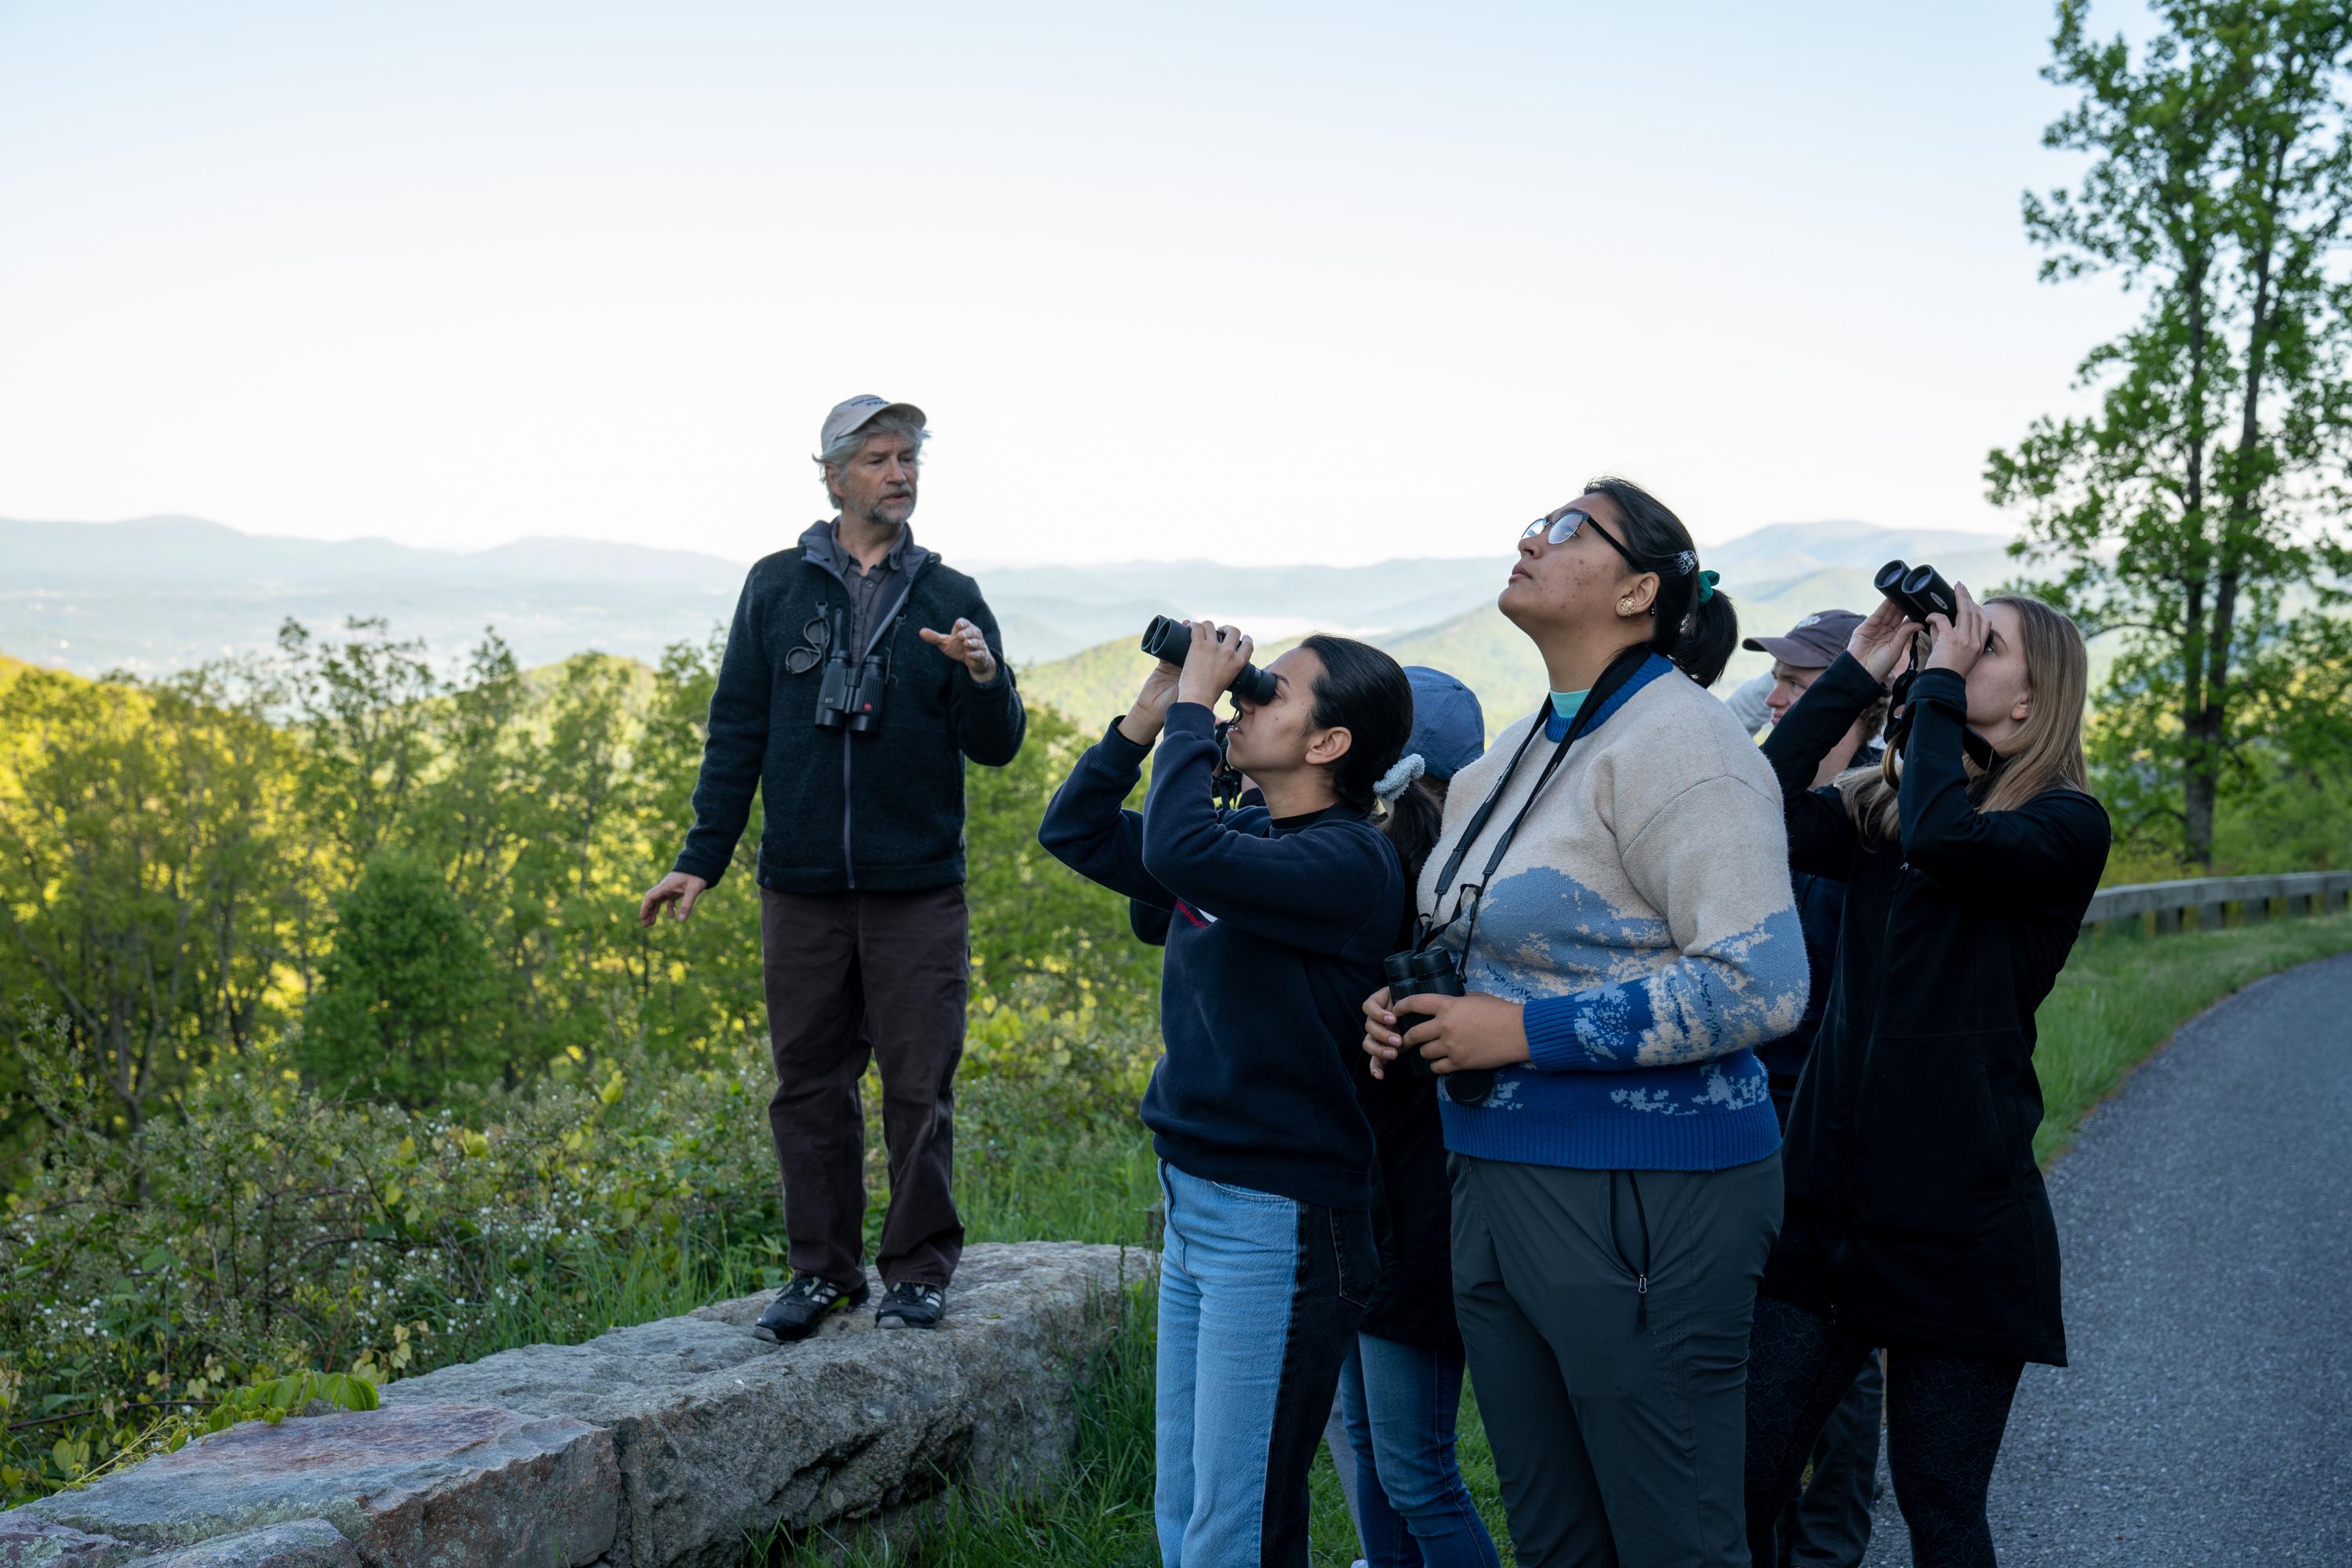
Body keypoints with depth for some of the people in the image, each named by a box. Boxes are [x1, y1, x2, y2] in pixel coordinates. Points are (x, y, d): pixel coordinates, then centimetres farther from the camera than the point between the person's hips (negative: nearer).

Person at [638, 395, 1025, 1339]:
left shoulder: (950, 598, 6)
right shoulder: (778, 587, 7)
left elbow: (996, 749, 3)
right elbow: (737, 731, 8)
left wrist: (986, 678, -18)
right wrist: (702, 859, 3)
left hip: (919, 895, -1)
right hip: (802, 895, 1)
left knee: (919, 1089, 2)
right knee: (810, 1086, 7)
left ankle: (919, 1271, 16)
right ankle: (822, 1269, 20)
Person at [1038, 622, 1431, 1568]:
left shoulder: (1348, 863, -16)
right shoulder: (1244, 840, 9)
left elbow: (1178, 850, -31)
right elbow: (1074, 832, 15)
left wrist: (1193, 706, -18)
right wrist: (1149, 713, 4)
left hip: (1279, 1221, -9)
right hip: (1195, 1206, 9)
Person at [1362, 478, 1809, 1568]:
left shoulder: (1674, 741, -14)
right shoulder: (1514, 755, 13)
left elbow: (1760, 985, -22)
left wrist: (1528, 1031, -20)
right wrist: (1409, 1012, 6)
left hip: (1643, 1205, -9)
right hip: (1496, 1190, 9)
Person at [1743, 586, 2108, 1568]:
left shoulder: (2066, 829, -5)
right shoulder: (1876, 806, 11)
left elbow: (1946, 840, -26)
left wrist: (1937, 681, -13)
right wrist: (1860, 668, -3)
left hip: (1958, 1224, -4)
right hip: (1826, 1201, 5)